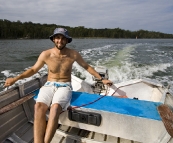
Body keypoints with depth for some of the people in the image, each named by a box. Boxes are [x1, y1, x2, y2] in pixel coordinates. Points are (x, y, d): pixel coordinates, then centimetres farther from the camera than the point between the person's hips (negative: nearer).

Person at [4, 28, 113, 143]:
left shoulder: (73, 54, -2)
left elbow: (87, 66, 9)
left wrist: (101, 79, 8)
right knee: (39, 107, -31)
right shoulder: (45, 54, -2)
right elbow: (34, 69, 10)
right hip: (49, 85, 2)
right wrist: (16, 78, -3)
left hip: (65, 86, -1)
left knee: (55, 108, -34)